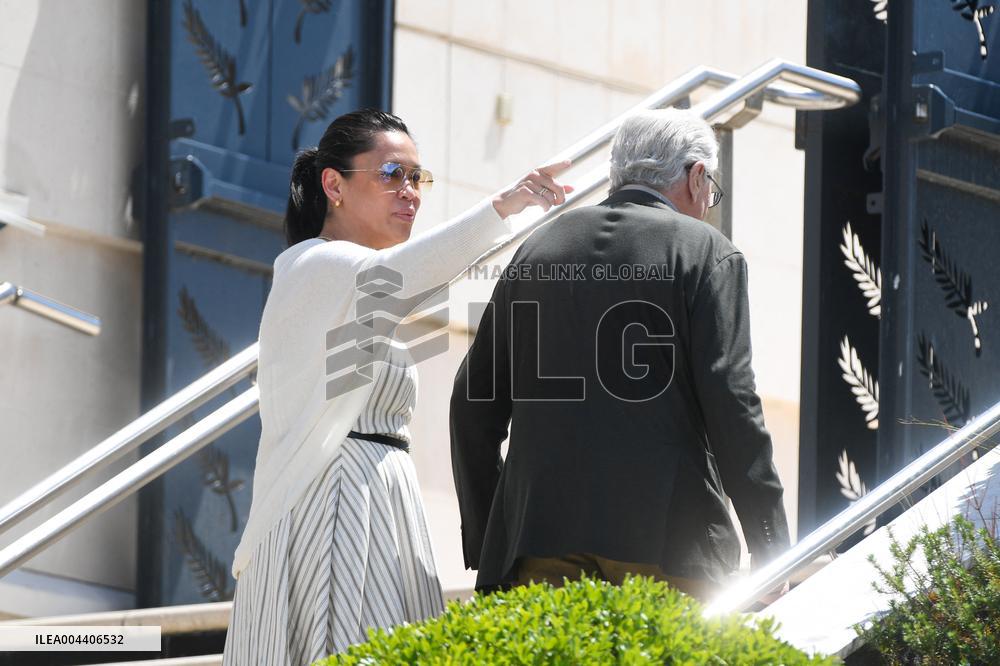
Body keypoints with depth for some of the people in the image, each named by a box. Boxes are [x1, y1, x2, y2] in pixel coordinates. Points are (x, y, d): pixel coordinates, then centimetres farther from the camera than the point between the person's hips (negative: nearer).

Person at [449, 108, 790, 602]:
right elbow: (730, 400, -6)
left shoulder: (538, 248, 17)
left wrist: (483, 543, 21)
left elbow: (474, 405, 15)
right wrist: (771, 547, -4)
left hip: (539, 540, 4)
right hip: (667, 540, -4)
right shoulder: (705, 253, 3)